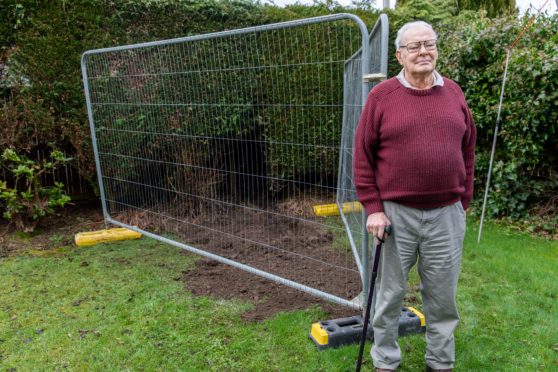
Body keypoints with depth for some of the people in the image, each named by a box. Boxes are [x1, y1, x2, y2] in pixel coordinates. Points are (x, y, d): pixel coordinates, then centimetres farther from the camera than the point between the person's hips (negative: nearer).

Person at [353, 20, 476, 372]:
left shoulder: (454, 93, 7)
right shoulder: (381, 96, -3)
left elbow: (467, 151, 13)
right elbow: (363, 156, -3)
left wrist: (463, 202, 11)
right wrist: (373, 208, -7)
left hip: (446, 215, 3)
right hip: (395, 213, -2)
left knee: (442, 297, 14)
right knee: (390, 294, 11)